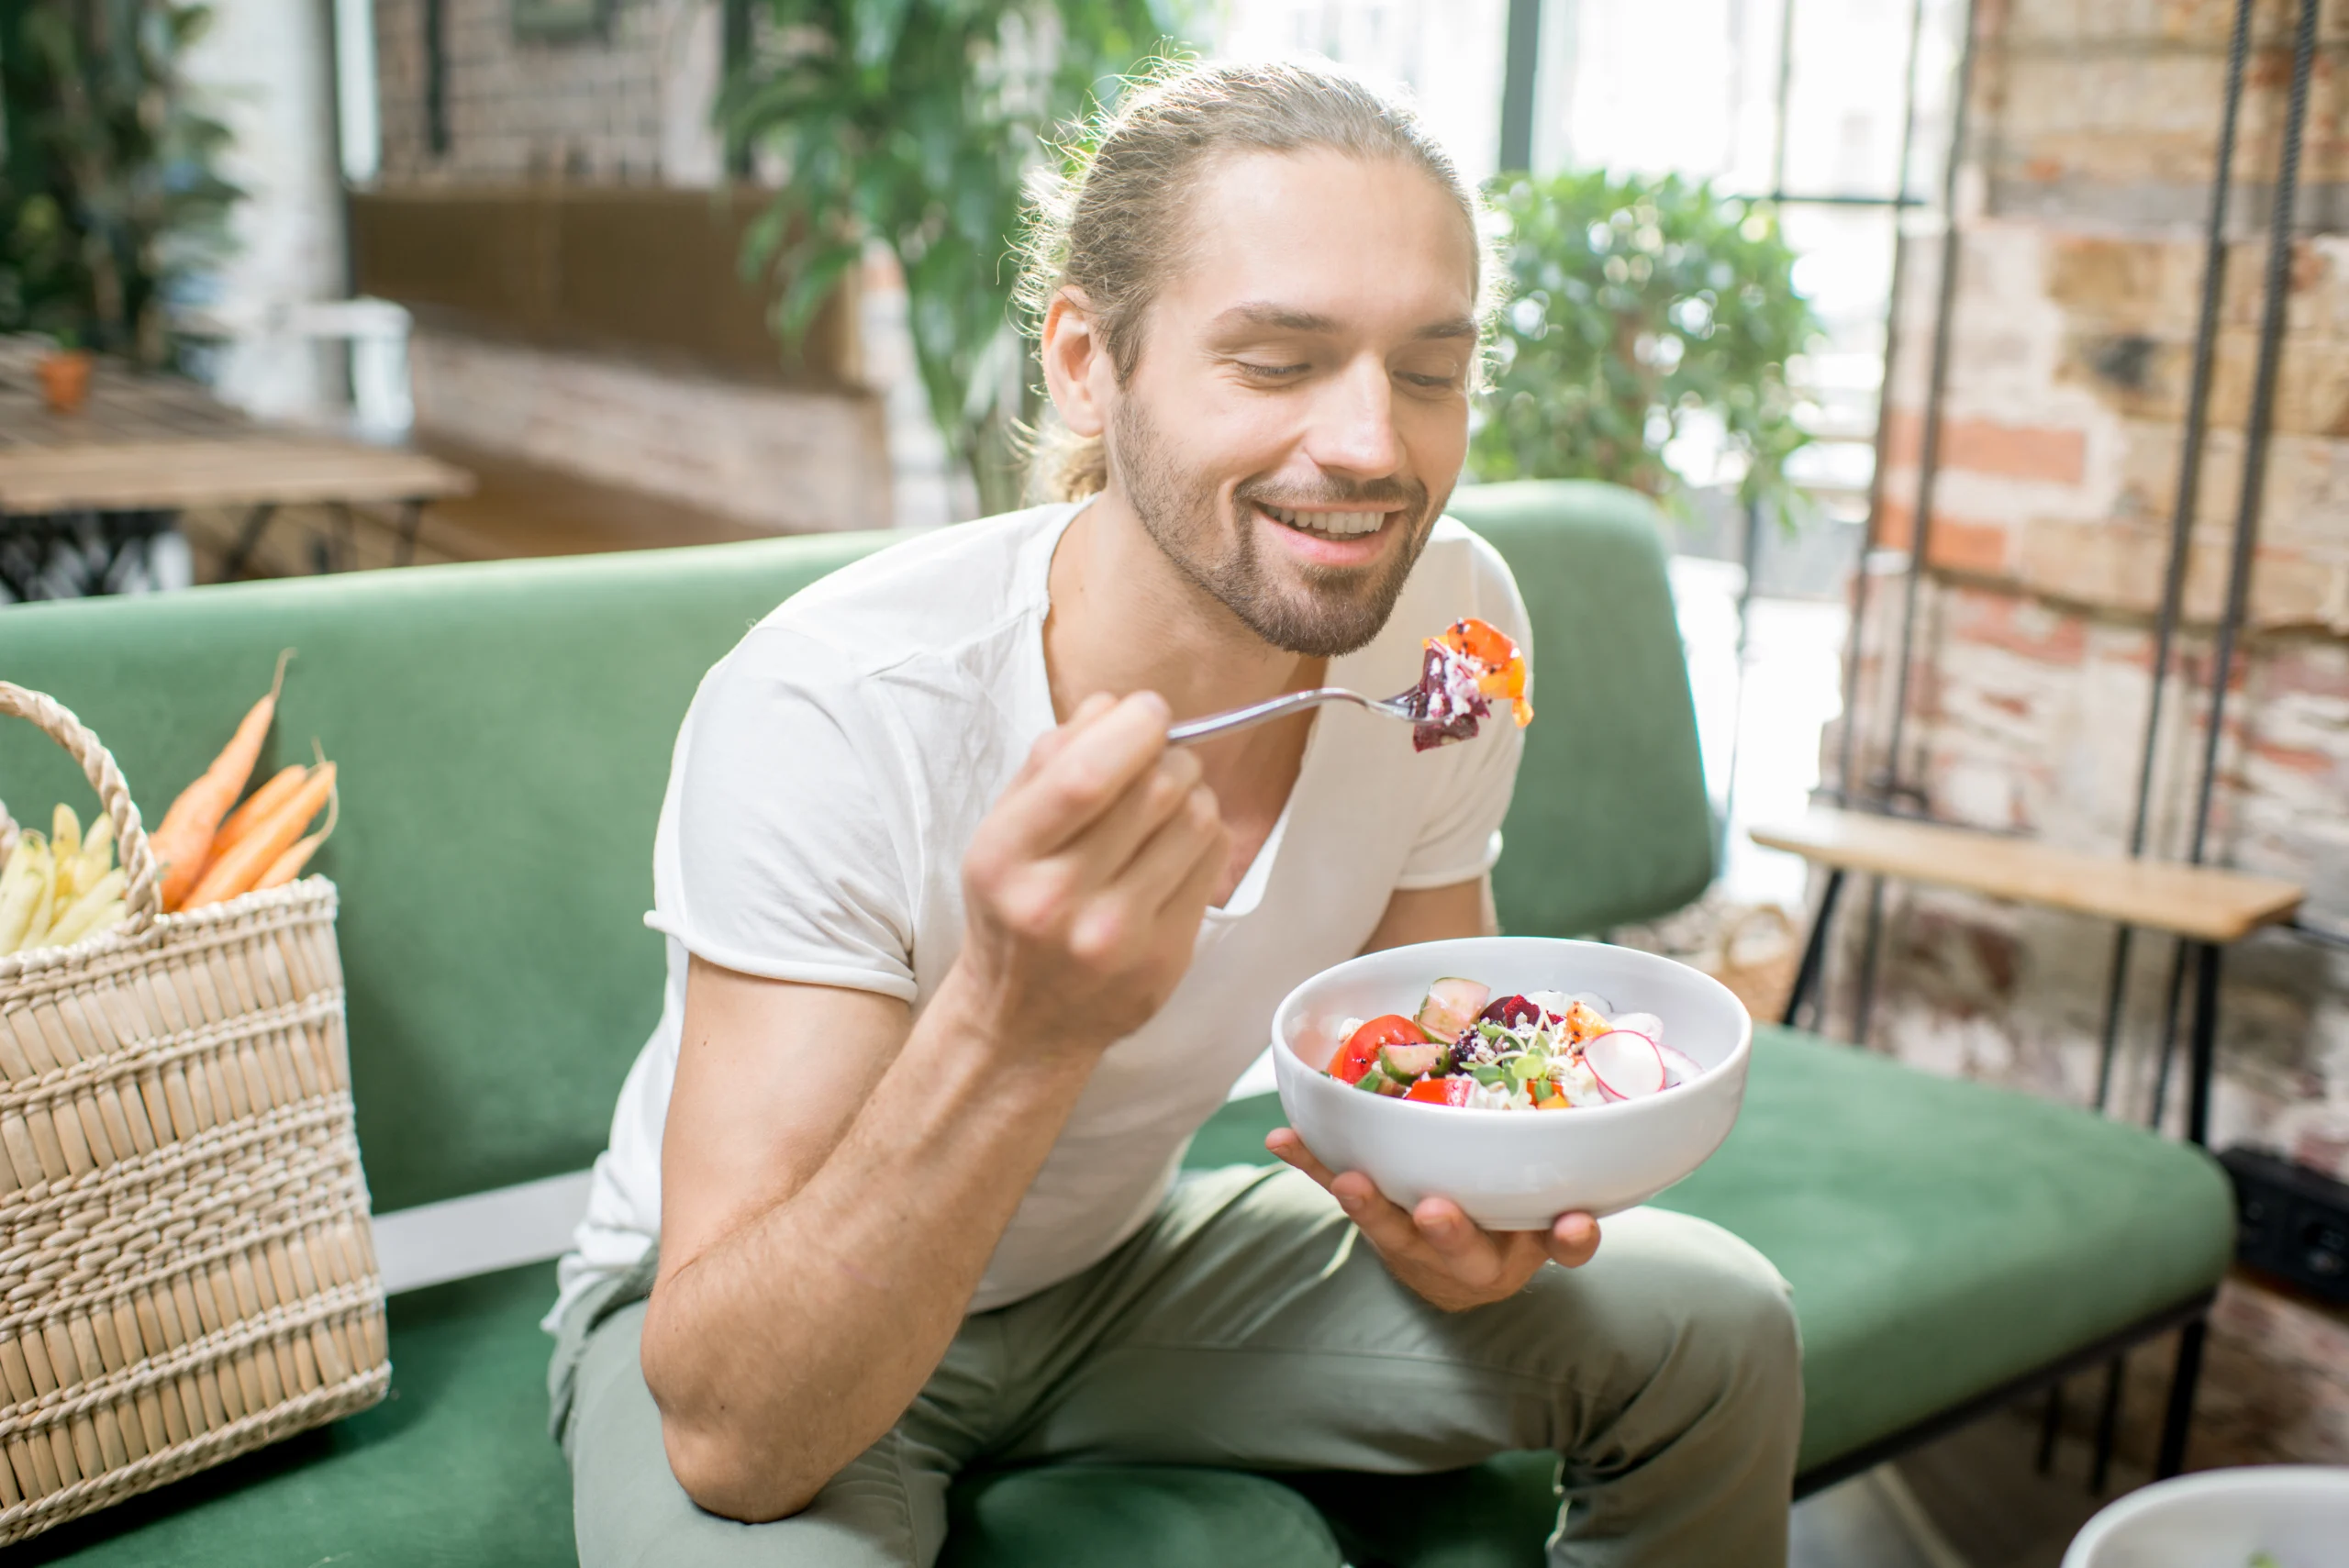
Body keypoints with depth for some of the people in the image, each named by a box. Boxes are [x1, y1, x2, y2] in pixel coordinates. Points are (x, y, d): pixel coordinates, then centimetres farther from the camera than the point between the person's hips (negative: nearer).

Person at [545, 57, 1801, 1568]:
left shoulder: (1452, 623, -17)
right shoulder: (830, 712, -33)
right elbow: (731, 1436, -34)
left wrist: (1442, 1214, -27)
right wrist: (1014, 1029, -50)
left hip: (1119, 1259, 5)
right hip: (736, 1320, -4)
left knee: (1714, 1329, -5)